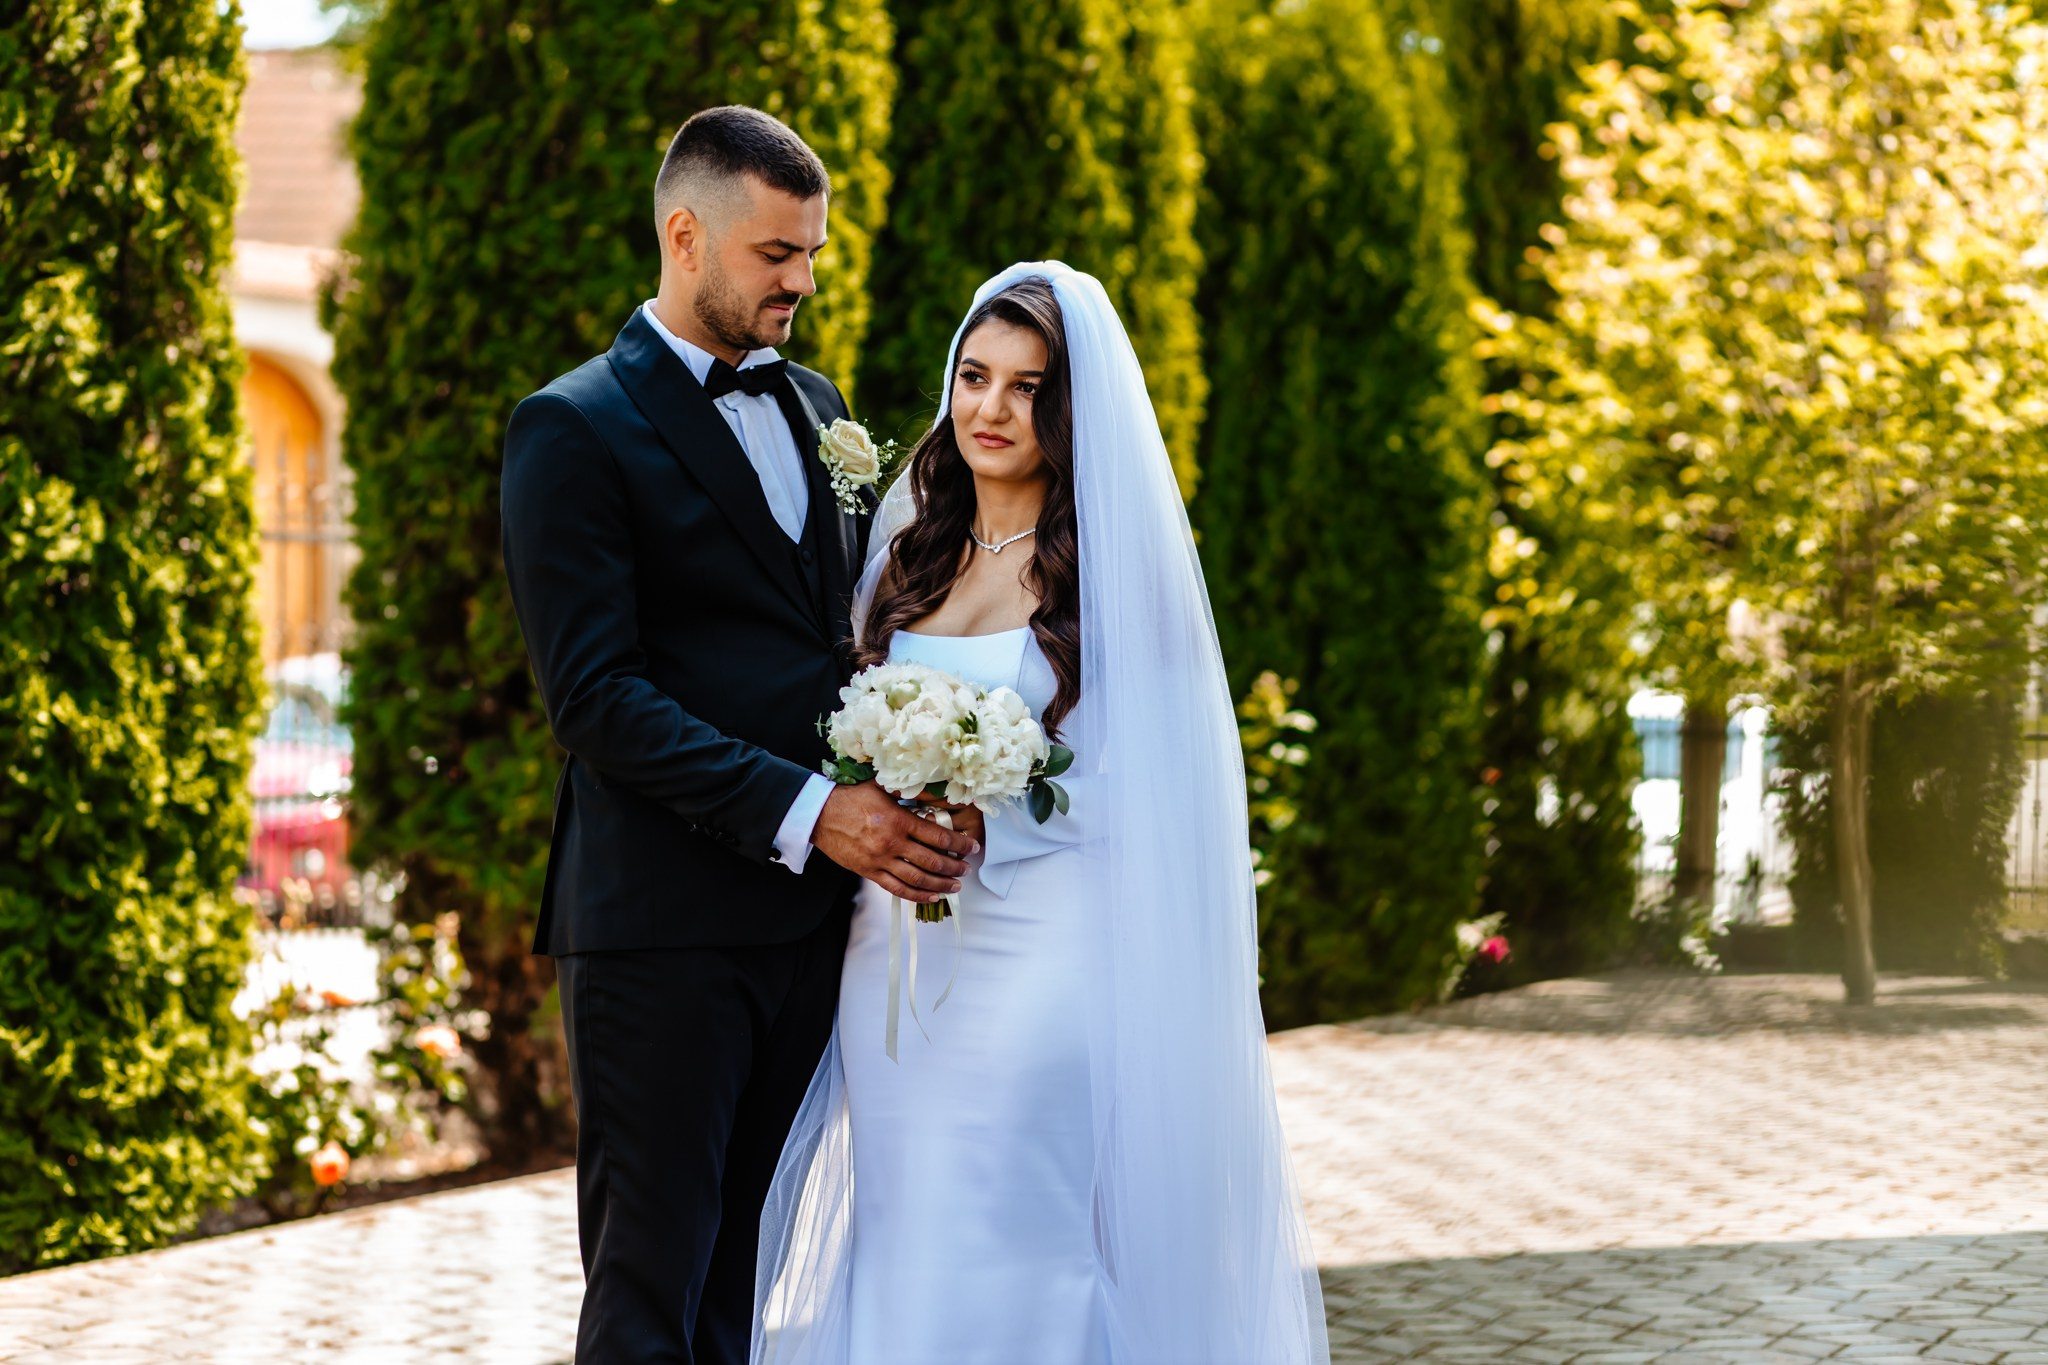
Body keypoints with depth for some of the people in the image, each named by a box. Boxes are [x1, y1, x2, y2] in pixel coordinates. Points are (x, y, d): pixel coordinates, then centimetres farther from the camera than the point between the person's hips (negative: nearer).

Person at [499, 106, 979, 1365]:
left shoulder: (813, 407, 17)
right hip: (660, 919, -6)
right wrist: (804, 812, -21)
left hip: (808, 917, 6)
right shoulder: (573, 432, -5)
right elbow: (596, 695, -14)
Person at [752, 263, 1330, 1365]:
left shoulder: (1120, 563, -4)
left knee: (1026, 1271, -3)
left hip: (1048, 968, -5)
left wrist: (986, 823, -18)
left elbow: (1149, 783, -8)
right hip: (897, 964, 5)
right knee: (902, 1263, 9)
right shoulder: (910, 553, 12)